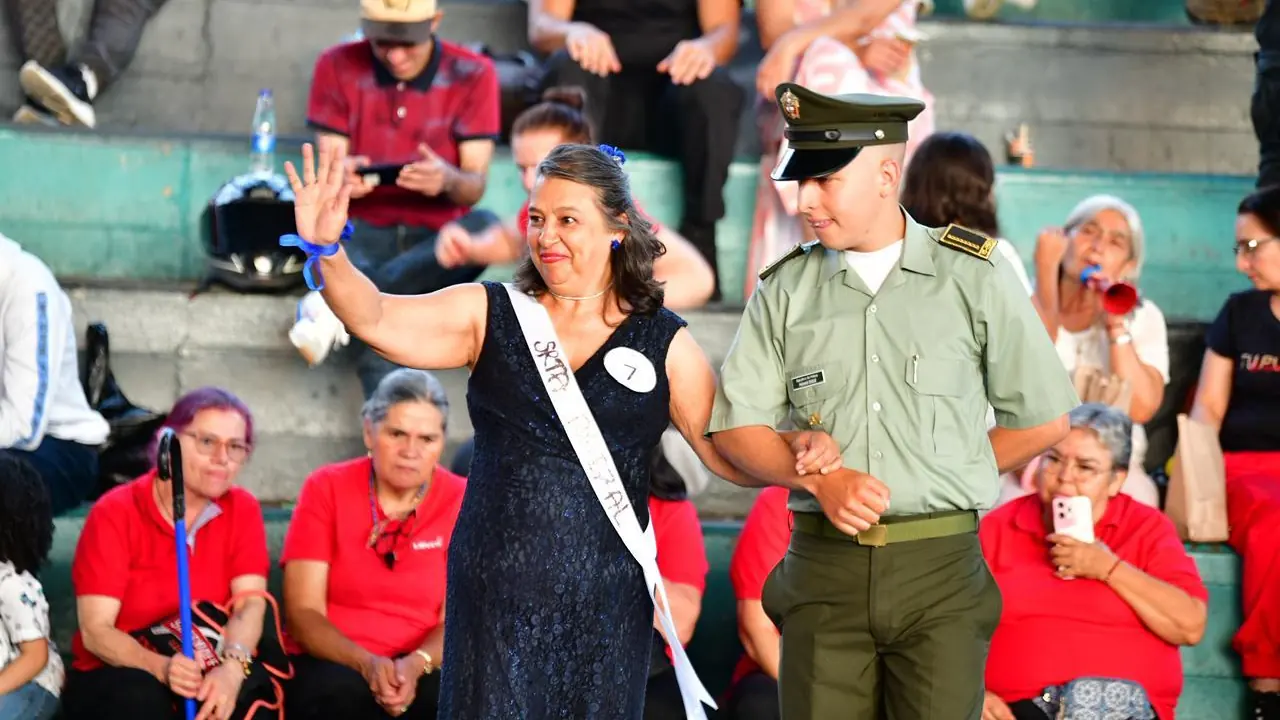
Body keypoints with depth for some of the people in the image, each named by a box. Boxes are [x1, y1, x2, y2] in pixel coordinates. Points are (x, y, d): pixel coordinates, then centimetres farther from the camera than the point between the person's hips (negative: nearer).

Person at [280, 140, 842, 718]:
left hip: (606, 603, 0)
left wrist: (796, 451, -15)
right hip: (495, 594, 0)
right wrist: (326, 251, -26)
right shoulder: (489, 316, 3)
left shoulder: (664, 342, 3)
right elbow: (376, 320, -9)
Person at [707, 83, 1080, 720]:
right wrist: (822, 481, -11)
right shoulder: (785, 289, 8)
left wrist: (943, 480, 6)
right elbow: (736, 427, 4)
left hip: (940, 570, -2)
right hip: (823, 570, 2)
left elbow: (1044, 419, 7)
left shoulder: (975, 277, 3)